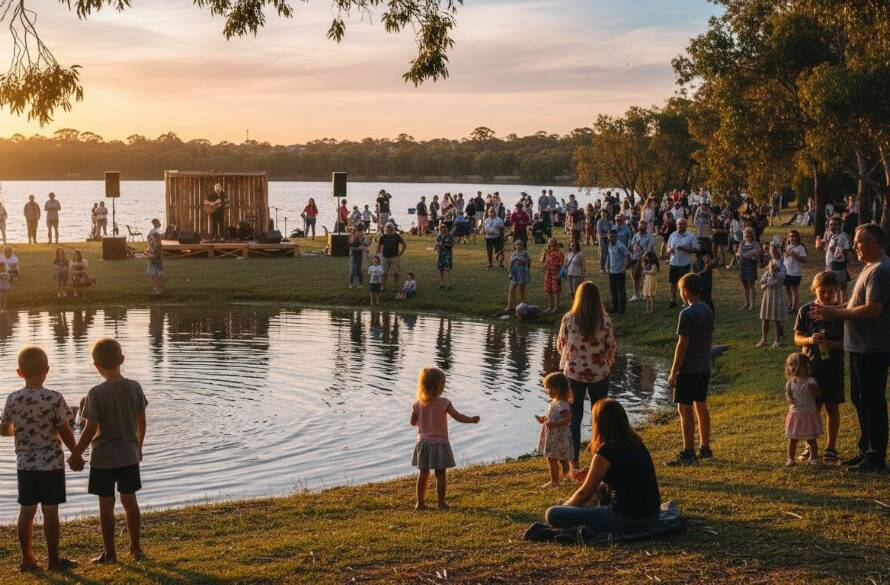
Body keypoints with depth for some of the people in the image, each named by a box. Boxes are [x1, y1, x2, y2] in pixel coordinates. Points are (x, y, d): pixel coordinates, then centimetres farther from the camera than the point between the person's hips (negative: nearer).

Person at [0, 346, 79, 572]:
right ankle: (53, 559, 10)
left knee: (27, 511, 12)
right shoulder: (54, 399, -14)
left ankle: (27, 559, 20)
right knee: (50, 511, 3)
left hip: (25, 464, 3)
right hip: (52, 463, -3)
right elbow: (65, 432, -10)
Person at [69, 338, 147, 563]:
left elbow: (91, 429, -15)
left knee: (106, 504, 6)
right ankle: (135, 548, 23)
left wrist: (76, 454, -2)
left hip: (103, 458, -4)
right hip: (129, 455, 4)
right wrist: (138, 447, 18)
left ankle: (110, 553, 13)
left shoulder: (96, 393, -18)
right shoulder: (135, 387, -5)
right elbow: (142, 422, 3)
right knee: (130, 500, 15)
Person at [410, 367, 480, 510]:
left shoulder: (418, 404, -3)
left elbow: (413, 422, 4)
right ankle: (441, 502, 10)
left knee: (423, 473, 11)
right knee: (440, 474, 5)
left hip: (423, 442, 4)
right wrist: (472, 420, 4)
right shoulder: (443, 403, -16)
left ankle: (420, 502, 14)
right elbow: (458, 417, -12)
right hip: (439, 443, -4)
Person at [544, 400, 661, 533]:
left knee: (552, 514, -10)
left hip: (627, 520, -8)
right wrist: (591, 474, 28)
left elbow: (584, 493, -3)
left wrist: (564, 507, 14)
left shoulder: (605, 453, -12)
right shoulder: (636, 443, 9)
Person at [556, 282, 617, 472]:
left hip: (573, 372, 0)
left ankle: (574, 460, 10)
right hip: (599, 373, 0)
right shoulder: (604, 321, -10)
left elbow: (560, 345, 0)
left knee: (574, 416, 10)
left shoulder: (568, 319, -11)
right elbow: (612, 349, -3)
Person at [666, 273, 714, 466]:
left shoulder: (686, 314, -19)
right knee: (701, 406, 16)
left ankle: (688, 453, -2)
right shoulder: (708, 310, 6)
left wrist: (673, 372, -12)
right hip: (704, 367, 8)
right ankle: (705, 448, 24)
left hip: (688, 369, -8)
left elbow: (682, 344, -18)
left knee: (685, 409, -3)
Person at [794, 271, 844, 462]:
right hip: (810, 366, 1)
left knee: (832, 407, 6)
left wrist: (832, 344, -22)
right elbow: (797, 338, 2)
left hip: (833, 366, -1)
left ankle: (831, 447, 18)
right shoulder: (806, 311, 0)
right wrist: (809, 340, -18)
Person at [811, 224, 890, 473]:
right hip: (861, 347, 11)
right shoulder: (870, 268, 15)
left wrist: (836, 313, -17)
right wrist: (834, 310, 6)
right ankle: (866, 450, 28)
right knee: (860, 399, 17)